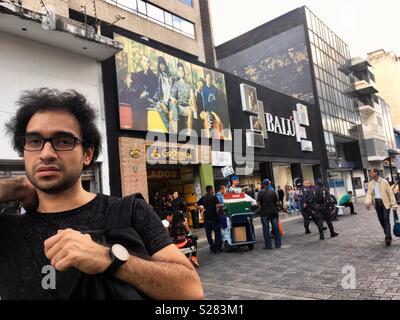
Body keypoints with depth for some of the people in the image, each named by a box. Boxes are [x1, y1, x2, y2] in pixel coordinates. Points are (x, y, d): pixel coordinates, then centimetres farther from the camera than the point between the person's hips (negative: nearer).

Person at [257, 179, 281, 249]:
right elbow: (277, 202, 0)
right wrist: (276, 208, 18)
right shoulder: (273, 192, -1)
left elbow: (258, 202, -11)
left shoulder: (260, 192, -8)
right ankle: (278, 244, 13)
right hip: (273, 212, 2)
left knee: (266, 229, 4)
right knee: (276, 228, 9)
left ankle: (268, 245, 6)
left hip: (264, 213, -2)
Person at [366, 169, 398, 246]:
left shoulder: (384, 182, -6)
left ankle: (388, 237, -8)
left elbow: (390, 192, -5)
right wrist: (367, 203, -20)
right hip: (377, 203, 4)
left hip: (385, 202, -4)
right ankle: (387, 235, 23)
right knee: (381, 220, 8)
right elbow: (369, 194, -3)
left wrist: (394, 203, -9)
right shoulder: (371, 184, 6)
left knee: (386, 220, -10)